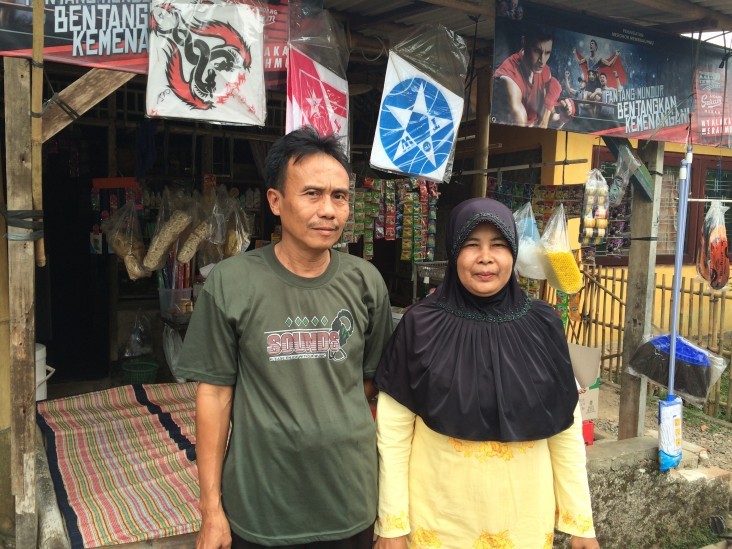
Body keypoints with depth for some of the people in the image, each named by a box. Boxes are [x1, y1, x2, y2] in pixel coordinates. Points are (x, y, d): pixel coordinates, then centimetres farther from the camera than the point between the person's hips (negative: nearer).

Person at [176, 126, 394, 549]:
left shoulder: (366, 282, -4)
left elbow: (373, 383, 5)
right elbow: (215, 392, -6)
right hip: (257, 508, -2)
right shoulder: (231, 283, -10)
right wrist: (212, 509, -5)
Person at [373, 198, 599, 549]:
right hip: (438, 520, -2)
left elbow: (566, 430, 0)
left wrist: (580, 521, 2)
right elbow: (393, 431, -8)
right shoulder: (420, 327, -11)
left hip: (525, 518, 2)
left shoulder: (542, 326, -5)